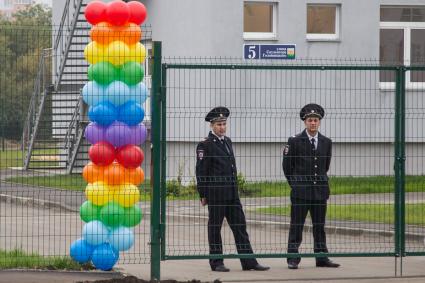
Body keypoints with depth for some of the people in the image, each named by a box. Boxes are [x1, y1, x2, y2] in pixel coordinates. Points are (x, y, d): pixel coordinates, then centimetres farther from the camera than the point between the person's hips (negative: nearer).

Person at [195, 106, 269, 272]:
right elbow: (201, 171, -8)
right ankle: (216, 262, 8)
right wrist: (203, 195, -9)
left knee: (240, 226, 4)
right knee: (215, 227, 1)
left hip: (232, 192, 7)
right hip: (215, 193, -7)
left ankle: (248, 262, 5)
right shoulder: (205, 145, -7)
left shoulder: (227, 141, 15)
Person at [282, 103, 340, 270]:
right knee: (296, 226, -2)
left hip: (320, 190, 3)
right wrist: (295, 184, 8)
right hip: (300, 192, -3)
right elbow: (287, 165, 4)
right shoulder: (295, 142, -3)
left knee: (319, 226, 7)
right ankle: (293, 259, 0)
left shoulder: (326, 142, 8)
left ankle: (321, 259, 11)